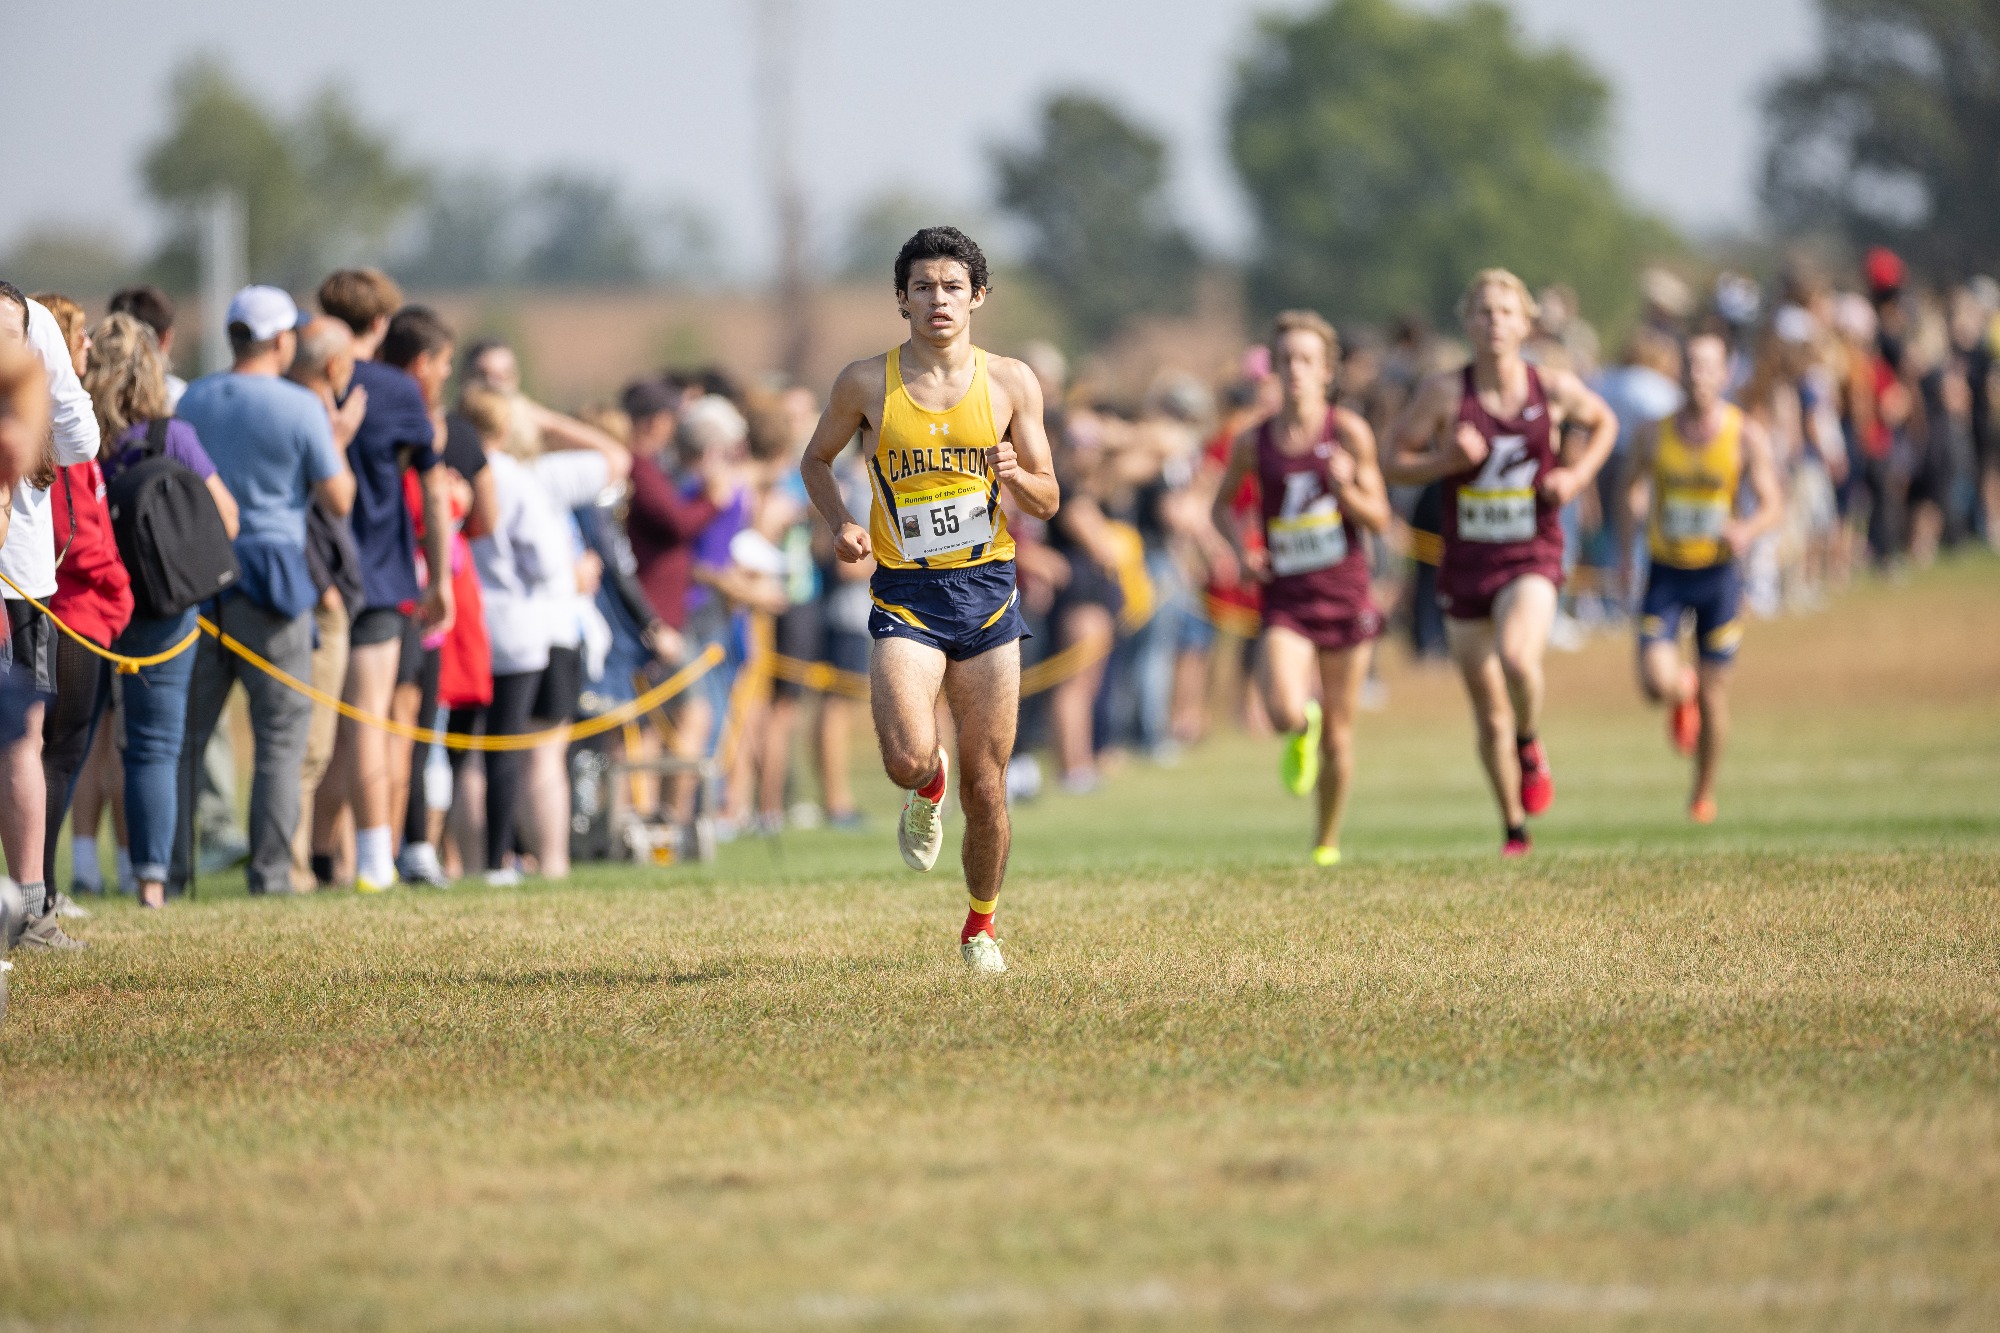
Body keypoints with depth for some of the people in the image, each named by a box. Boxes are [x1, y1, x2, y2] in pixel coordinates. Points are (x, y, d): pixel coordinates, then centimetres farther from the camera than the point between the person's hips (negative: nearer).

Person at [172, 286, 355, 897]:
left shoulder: (193, 400, 6)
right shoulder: (299, 407, -8)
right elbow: (339, 498, -3)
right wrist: (339, 438, 10)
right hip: (271, 577, -4)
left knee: (183, 732, 8)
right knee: (281, 736, 2)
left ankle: (169, 867, 6)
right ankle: (269, 872, -3)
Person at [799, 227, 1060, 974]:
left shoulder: (1010, 382, 2)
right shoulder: (867, 384, -1)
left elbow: (1047, 502, 7)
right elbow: (816, 461, 15)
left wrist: (1015, 476, -15)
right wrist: (841, 524, -3)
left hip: (986, 590, 1)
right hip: (905, 596, -1)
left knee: (985, 784, 3)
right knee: (907, 760, -21)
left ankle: (981, 922, 25)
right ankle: (928, 789, 18)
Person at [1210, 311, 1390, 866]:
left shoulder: (1349, 433, -4)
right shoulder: (1254, 443, -1)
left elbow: (1379, 519, -2)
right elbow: (1222, 505, 16)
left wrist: (1345, 487, -22)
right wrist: (1241, 548, -3)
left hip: (1344, 594, 0)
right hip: (1286, 597, 0)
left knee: (1338, 736, 7)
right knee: (1284, 713, -24)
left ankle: (1327, 842, 28)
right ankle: (1302, 731, 15)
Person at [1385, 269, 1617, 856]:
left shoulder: (1555, 389, -3)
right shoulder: (1444, 393, -6)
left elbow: (1603, 423, 18)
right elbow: (1394, 464, 0)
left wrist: (1577, 475, 1)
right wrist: (1448, 460, -18)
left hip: (1531, 561, -1)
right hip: (1465, 565, 2)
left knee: (1517, 658, -33)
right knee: (1489, 715, 8)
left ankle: (1530, 744, -1)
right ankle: (1514, 826, 27)